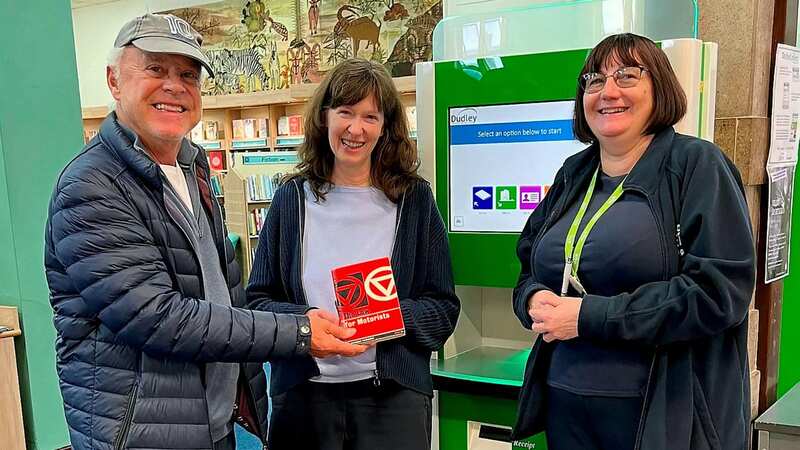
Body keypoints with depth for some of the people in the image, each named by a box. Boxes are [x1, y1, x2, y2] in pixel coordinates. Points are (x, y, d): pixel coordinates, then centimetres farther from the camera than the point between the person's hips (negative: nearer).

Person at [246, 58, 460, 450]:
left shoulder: (414, 199, 0)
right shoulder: (293, 198, 3)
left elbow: (444, 307, 1)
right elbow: (258, 298, 4)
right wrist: (304, 320, -15)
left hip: (393, 393, -1)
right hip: (303, 392, 1)